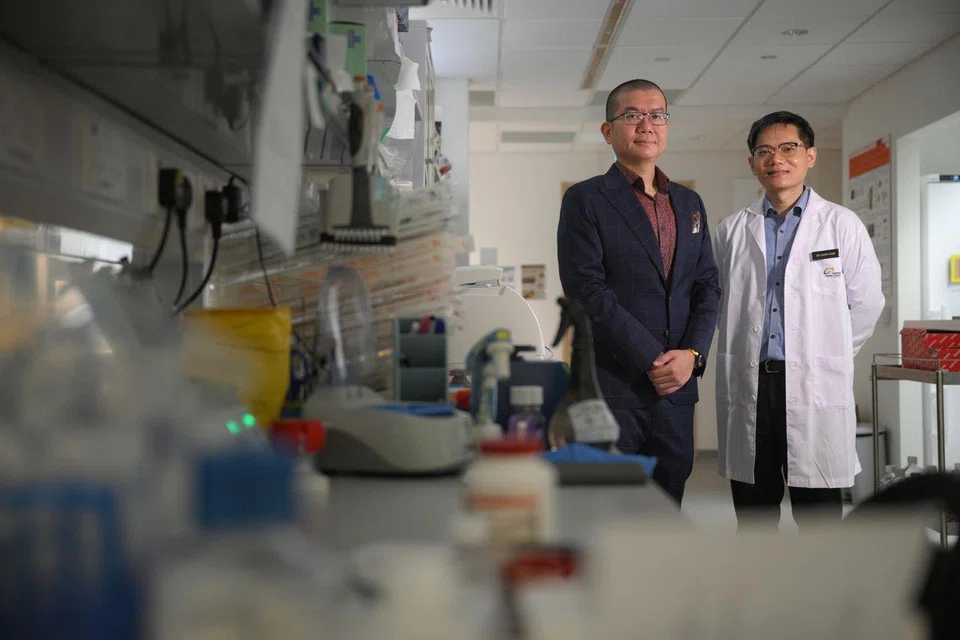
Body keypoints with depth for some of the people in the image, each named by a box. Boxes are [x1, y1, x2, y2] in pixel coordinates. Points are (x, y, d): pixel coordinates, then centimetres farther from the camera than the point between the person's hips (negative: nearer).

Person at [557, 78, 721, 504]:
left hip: (677, 386, 5)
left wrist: (693, 354, -6)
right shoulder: (585, 200, -2)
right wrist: (653, 361, -14)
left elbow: (707, 286, 12)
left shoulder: (689, 203, 16)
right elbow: (587, 290, -12)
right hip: (611, 386, -5)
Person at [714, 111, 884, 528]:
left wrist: (823, 355, 6)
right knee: (753, 515, 11)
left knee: (819, 516, 3)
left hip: (816, 390, -2)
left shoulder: (841, 224, 1)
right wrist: (750, 354, 7)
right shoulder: (732, 231, 8)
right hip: (747, 388, 3)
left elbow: (866, 305, 4)